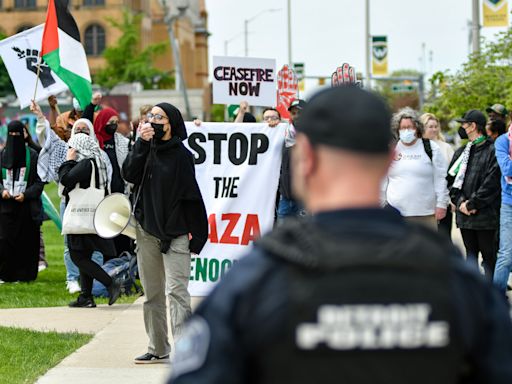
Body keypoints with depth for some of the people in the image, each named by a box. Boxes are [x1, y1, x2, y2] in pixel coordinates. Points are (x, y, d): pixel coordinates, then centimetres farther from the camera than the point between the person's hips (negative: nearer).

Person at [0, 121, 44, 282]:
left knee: (26, 241, 0)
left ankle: (24, 274, 8)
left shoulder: (32, 155, 1)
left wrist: (25, 194, -11)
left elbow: (39, 181, 1)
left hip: (26, 205, -1)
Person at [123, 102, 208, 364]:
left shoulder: (181, 155, -5)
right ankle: (158, 349, 19)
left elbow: (192, 196, -5)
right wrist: (141, 143, -14)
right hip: (146, 230, 6)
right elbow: (130, 174, -7)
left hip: (175, 233, -6)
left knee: (176, 291, -13)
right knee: (152, 293, 10)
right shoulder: (146, 150, 9)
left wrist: (197, 234, -8)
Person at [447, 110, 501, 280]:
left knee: (489, 255, -1)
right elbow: (451, 179, 12)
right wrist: (460, 201, -4)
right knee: (471, 253, 12)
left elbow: (491, 183, -14)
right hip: (464, 215, 6)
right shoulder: (461, 152, 14)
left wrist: (472, 204, -13)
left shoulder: (492, 151, -7)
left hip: (485, 215, -6)